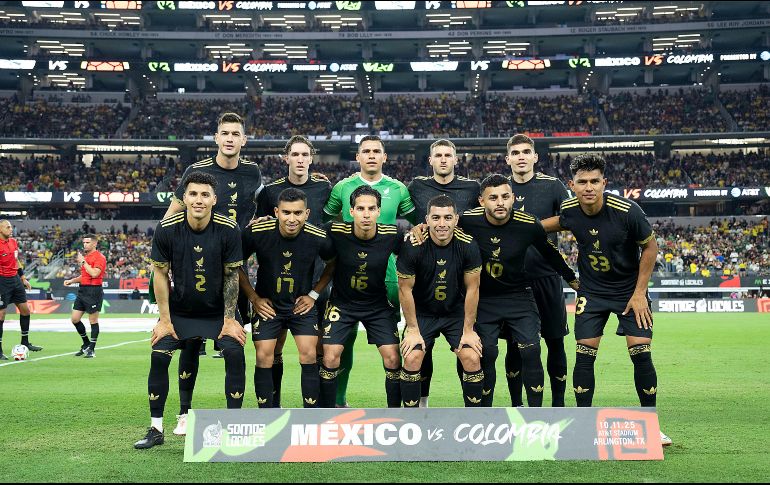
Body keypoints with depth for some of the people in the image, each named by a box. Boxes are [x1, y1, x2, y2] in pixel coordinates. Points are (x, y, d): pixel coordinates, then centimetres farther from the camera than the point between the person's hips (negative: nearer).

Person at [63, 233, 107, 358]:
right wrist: (72, 281, 13)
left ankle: (91, 349, 6)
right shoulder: (85, 256, 17)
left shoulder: (99, 257, -9)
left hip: (94, 291, -9)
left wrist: (83, 261, -16)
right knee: (74, 319, 7)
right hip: (82, 290, 9)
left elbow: (94, 274, -23)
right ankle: (86, 344, 23)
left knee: (93, 321, -2)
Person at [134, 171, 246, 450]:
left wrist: (229, 320, -9)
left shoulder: (228, 230, -16)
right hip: (180, 309, 1)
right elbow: (160, 274, -6)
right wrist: (164, 320, -8)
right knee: (159, 356, -13)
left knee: (235, 352, -18)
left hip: (218, 310, -1)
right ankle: (156, 429, 3)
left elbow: (232, 275, -8)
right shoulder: (167, 229, -15)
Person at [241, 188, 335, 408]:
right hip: (267, 304, 0)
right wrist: (254, 298, -5)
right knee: (264, 357, -6)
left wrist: (314, 294, 0)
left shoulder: (318, 237, -16)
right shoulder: (256, 232, -19)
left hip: (302, 305, 0)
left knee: (309, 355, -9)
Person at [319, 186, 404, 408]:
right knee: (330, 358, -9)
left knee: (393, 358, -7)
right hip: (341, 304, -1)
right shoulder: (336, 233, -19)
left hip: (378, 305, 1)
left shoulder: (392, 236, -16)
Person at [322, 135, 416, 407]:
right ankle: (338, 400, 13)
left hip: (386, 275, 0)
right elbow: (323, 222, 14)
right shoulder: (342, 188, 5)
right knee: (344, 338, 4)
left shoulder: (398, 189, 6)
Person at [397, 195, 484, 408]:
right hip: (422, 313, -1)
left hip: (456, 312, 1)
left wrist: (468, 330, -6)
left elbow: (472, 289, -8)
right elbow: (405, 289, -11)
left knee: (472, 358, -13)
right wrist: (413, 329, -9)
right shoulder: (412, 247, -21)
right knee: (412, 358, -16)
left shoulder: (468, 245, -17)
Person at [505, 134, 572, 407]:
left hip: (546, 277, -1)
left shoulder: (552, 186, 1)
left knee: (555, 342, 4)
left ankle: (558, 404, 16)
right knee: (514, 344, 7)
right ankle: (516, 405, 19)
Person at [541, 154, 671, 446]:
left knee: (641, 353, -11)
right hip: (591, 291, 3)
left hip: (630, 289, -2)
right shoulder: (569, 211, -13)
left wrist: (639, 292, -9)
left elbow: (650, 246, -9)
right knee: (584, 354, -6)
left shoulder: (627, 211, -23)